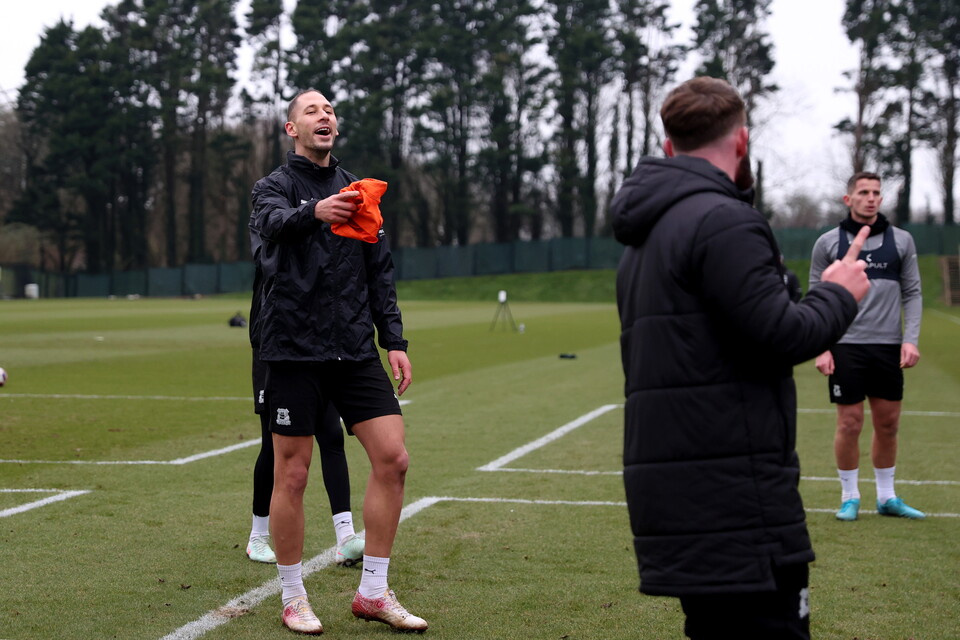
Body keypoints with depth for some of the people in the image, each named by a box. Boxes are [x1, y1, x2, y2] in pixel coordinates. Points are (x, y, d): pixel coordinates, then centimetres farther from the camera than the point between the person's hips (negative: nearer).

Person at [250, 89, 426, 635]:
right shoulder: (276, 186, 1)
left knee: (393, 458, -4)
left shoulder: (357, 190, 16)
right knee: (292, 474, 0)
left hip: (356, 350, 5)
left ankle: (374, 592, 8)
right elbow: (273, 222, -24)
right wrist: (315, 212, -46)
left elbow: (381, 273, 18)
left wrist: (394, 340, 8)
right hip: (295, 350, -4)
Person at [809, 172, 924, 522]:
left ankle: (887, 496, 21)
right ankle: (850, 497, 13)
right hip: (846, 347, -2)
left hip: (888, 347, 2)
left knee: (888, 424, 7)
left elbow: (912, 293, 8)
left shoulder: (901, 240, 7)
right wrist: (821, 348, -6)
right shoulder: (828, 243, 2)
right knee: (850, 424, -1)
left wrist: (910, 339, -4)